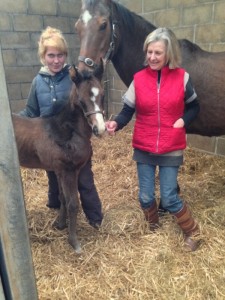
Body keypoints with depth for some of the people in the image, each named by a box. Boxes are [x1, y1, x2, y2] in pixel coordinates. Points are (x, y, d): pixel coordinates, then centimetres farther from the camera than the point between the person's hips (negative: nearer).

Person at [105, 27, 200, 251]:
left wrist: (183, 120, -12)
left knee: (169, 199, 3)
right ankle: (153, 227, 44)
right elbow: (127, 111, -5)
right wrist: (116, 123, -24)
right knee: (145, 197, 11)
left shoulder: (182, 77, -6)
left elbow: (194, 106, 6)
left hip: (171, 149, -2)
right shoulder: (139, 79, -5)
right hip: (143, 148, 2)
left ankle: (192, 232, 32)